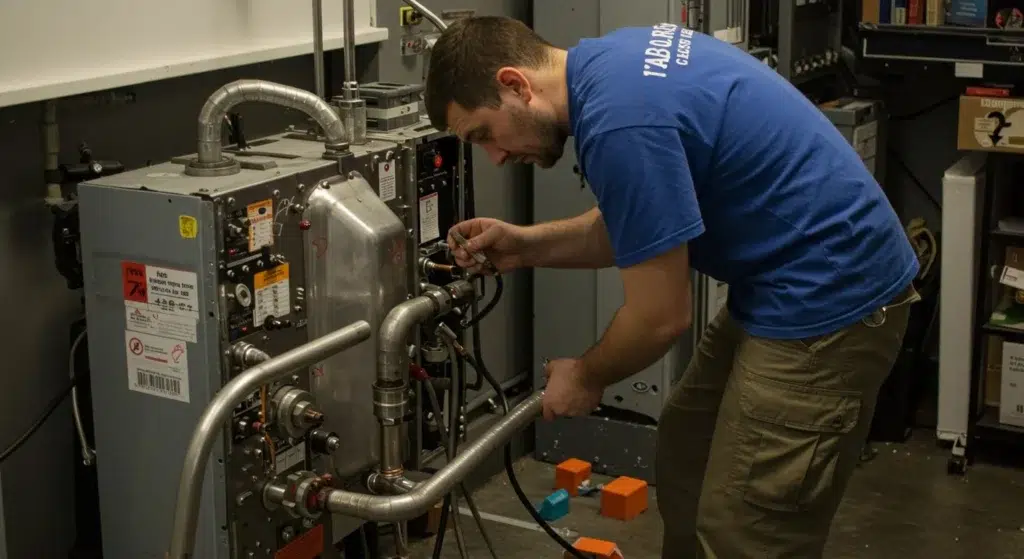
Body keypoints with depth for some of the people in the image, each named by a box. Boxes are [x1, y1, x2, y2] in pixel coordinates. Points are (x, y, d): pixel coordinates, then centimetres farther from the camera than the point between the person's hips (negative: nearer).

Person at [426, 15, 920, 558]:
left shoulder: (620, 119, -24)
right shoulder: (615, 62, 7)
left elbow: (661, 316, -18)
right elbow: (644, 229, 18)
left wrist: (586, 377, 1)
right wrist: (527, 244, 6)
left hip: (828, 299, -10)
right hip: (797, 284, 10)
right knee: (687, 460, 20)